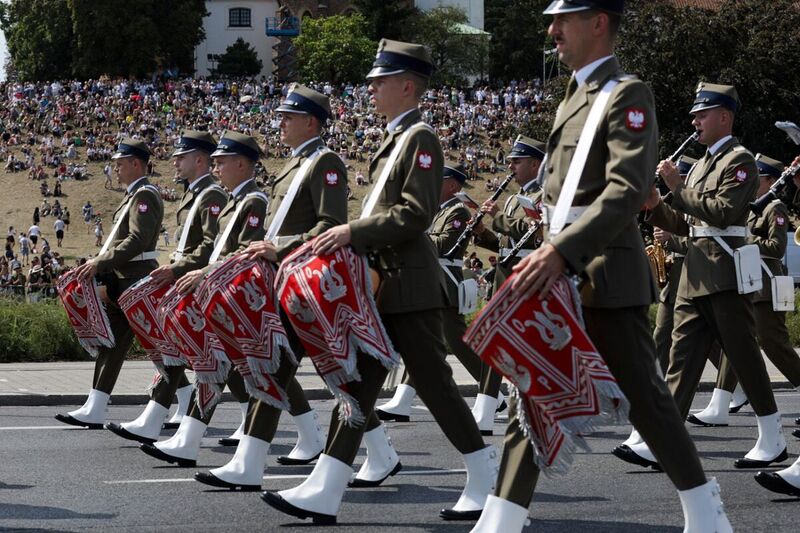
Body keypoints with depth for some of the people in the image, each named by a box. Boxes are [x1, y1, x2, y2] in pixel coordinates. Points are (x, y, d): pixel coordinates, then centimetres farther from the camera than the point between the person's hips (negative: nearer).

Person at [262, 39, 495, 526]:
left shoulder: (420, 137, -11)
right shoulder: (396, 138, 17)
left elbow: (415, 214, -20)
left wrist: (353, 232, -22)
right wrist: (350, 236, 12)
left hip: (410, 287, -9)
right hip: (383, 283, 9)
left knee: (434, 383, -4)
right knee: (358, 381, 4)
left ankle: (488, 481, 9)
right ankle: (325, 493, 1)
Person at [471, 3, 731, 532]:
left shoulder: (627, 95, -11)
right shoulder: (574, 98, 17)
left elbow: (629, 191, -23)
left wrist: (562, 251, -31)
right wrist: (548, 256, 11)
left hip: (606, 277, -9)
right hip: (560, 277, 9)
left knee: (643, 395, -1)